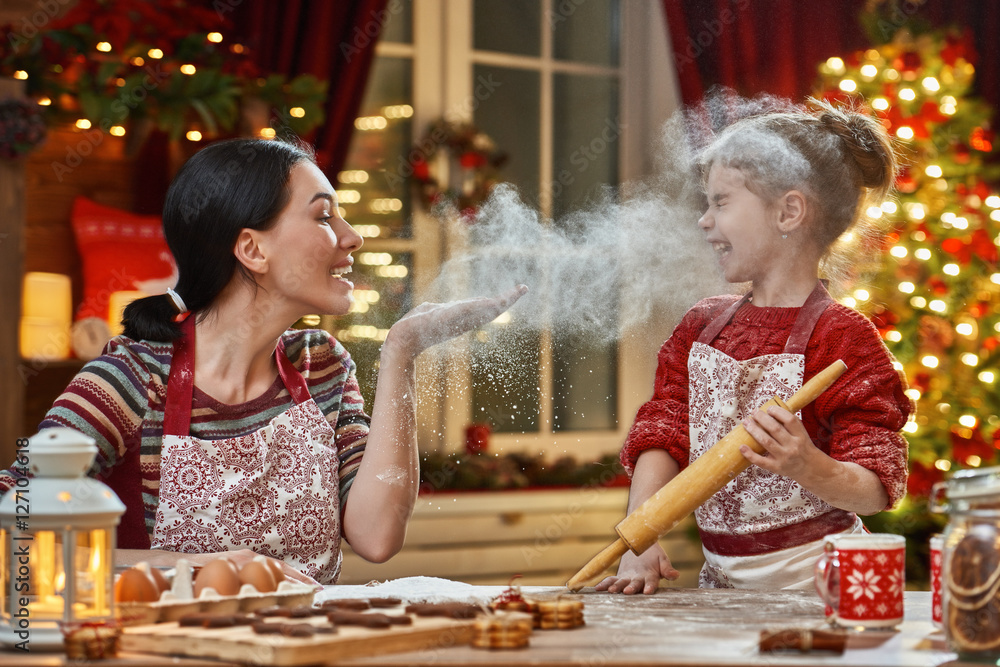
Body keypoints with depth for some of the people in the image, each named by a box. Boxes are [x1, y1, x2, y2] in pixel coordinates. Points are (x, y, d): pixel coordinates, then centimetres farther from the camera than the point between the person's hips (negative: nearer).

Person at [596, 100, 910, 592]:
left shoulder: (842, 338, -5)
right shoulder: (700, 327, 15)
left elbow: (877, 491, -9)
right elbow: (661, 436, 7)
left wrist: (809, 468, -31)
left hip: (815, 587, -5)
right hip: (719, 582, 5)